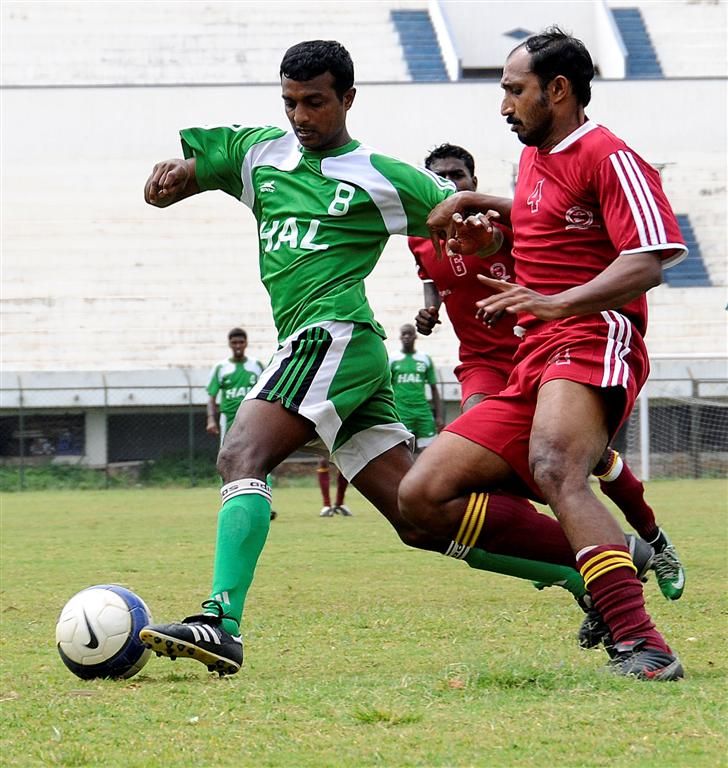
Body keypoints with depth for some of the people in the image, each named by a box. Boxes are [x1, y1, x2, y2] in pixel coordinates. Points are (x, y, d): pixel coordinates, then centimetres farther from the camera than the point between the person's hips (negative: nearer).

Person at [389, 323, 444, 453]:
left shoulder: (425, 359, 11)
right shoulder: (392, 359, 5)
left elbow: (434, 389, 13)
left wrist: (439, 416, 6)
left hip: (423, 412, 2)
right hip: (401, 414, -2)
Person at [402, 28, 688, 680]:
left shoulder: (609, 158, -4)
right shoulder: (535, 159, 25)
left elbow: (648, 262, -16)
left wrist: (555, 303, -27)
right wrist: (480, 206, 33)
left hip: (594, 341, -10)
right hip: (531, 367, 10)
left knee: (554, 468, -39)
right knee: (422, 497, -3)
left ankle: (643, 648, -50)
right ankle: (600, 560, -8)